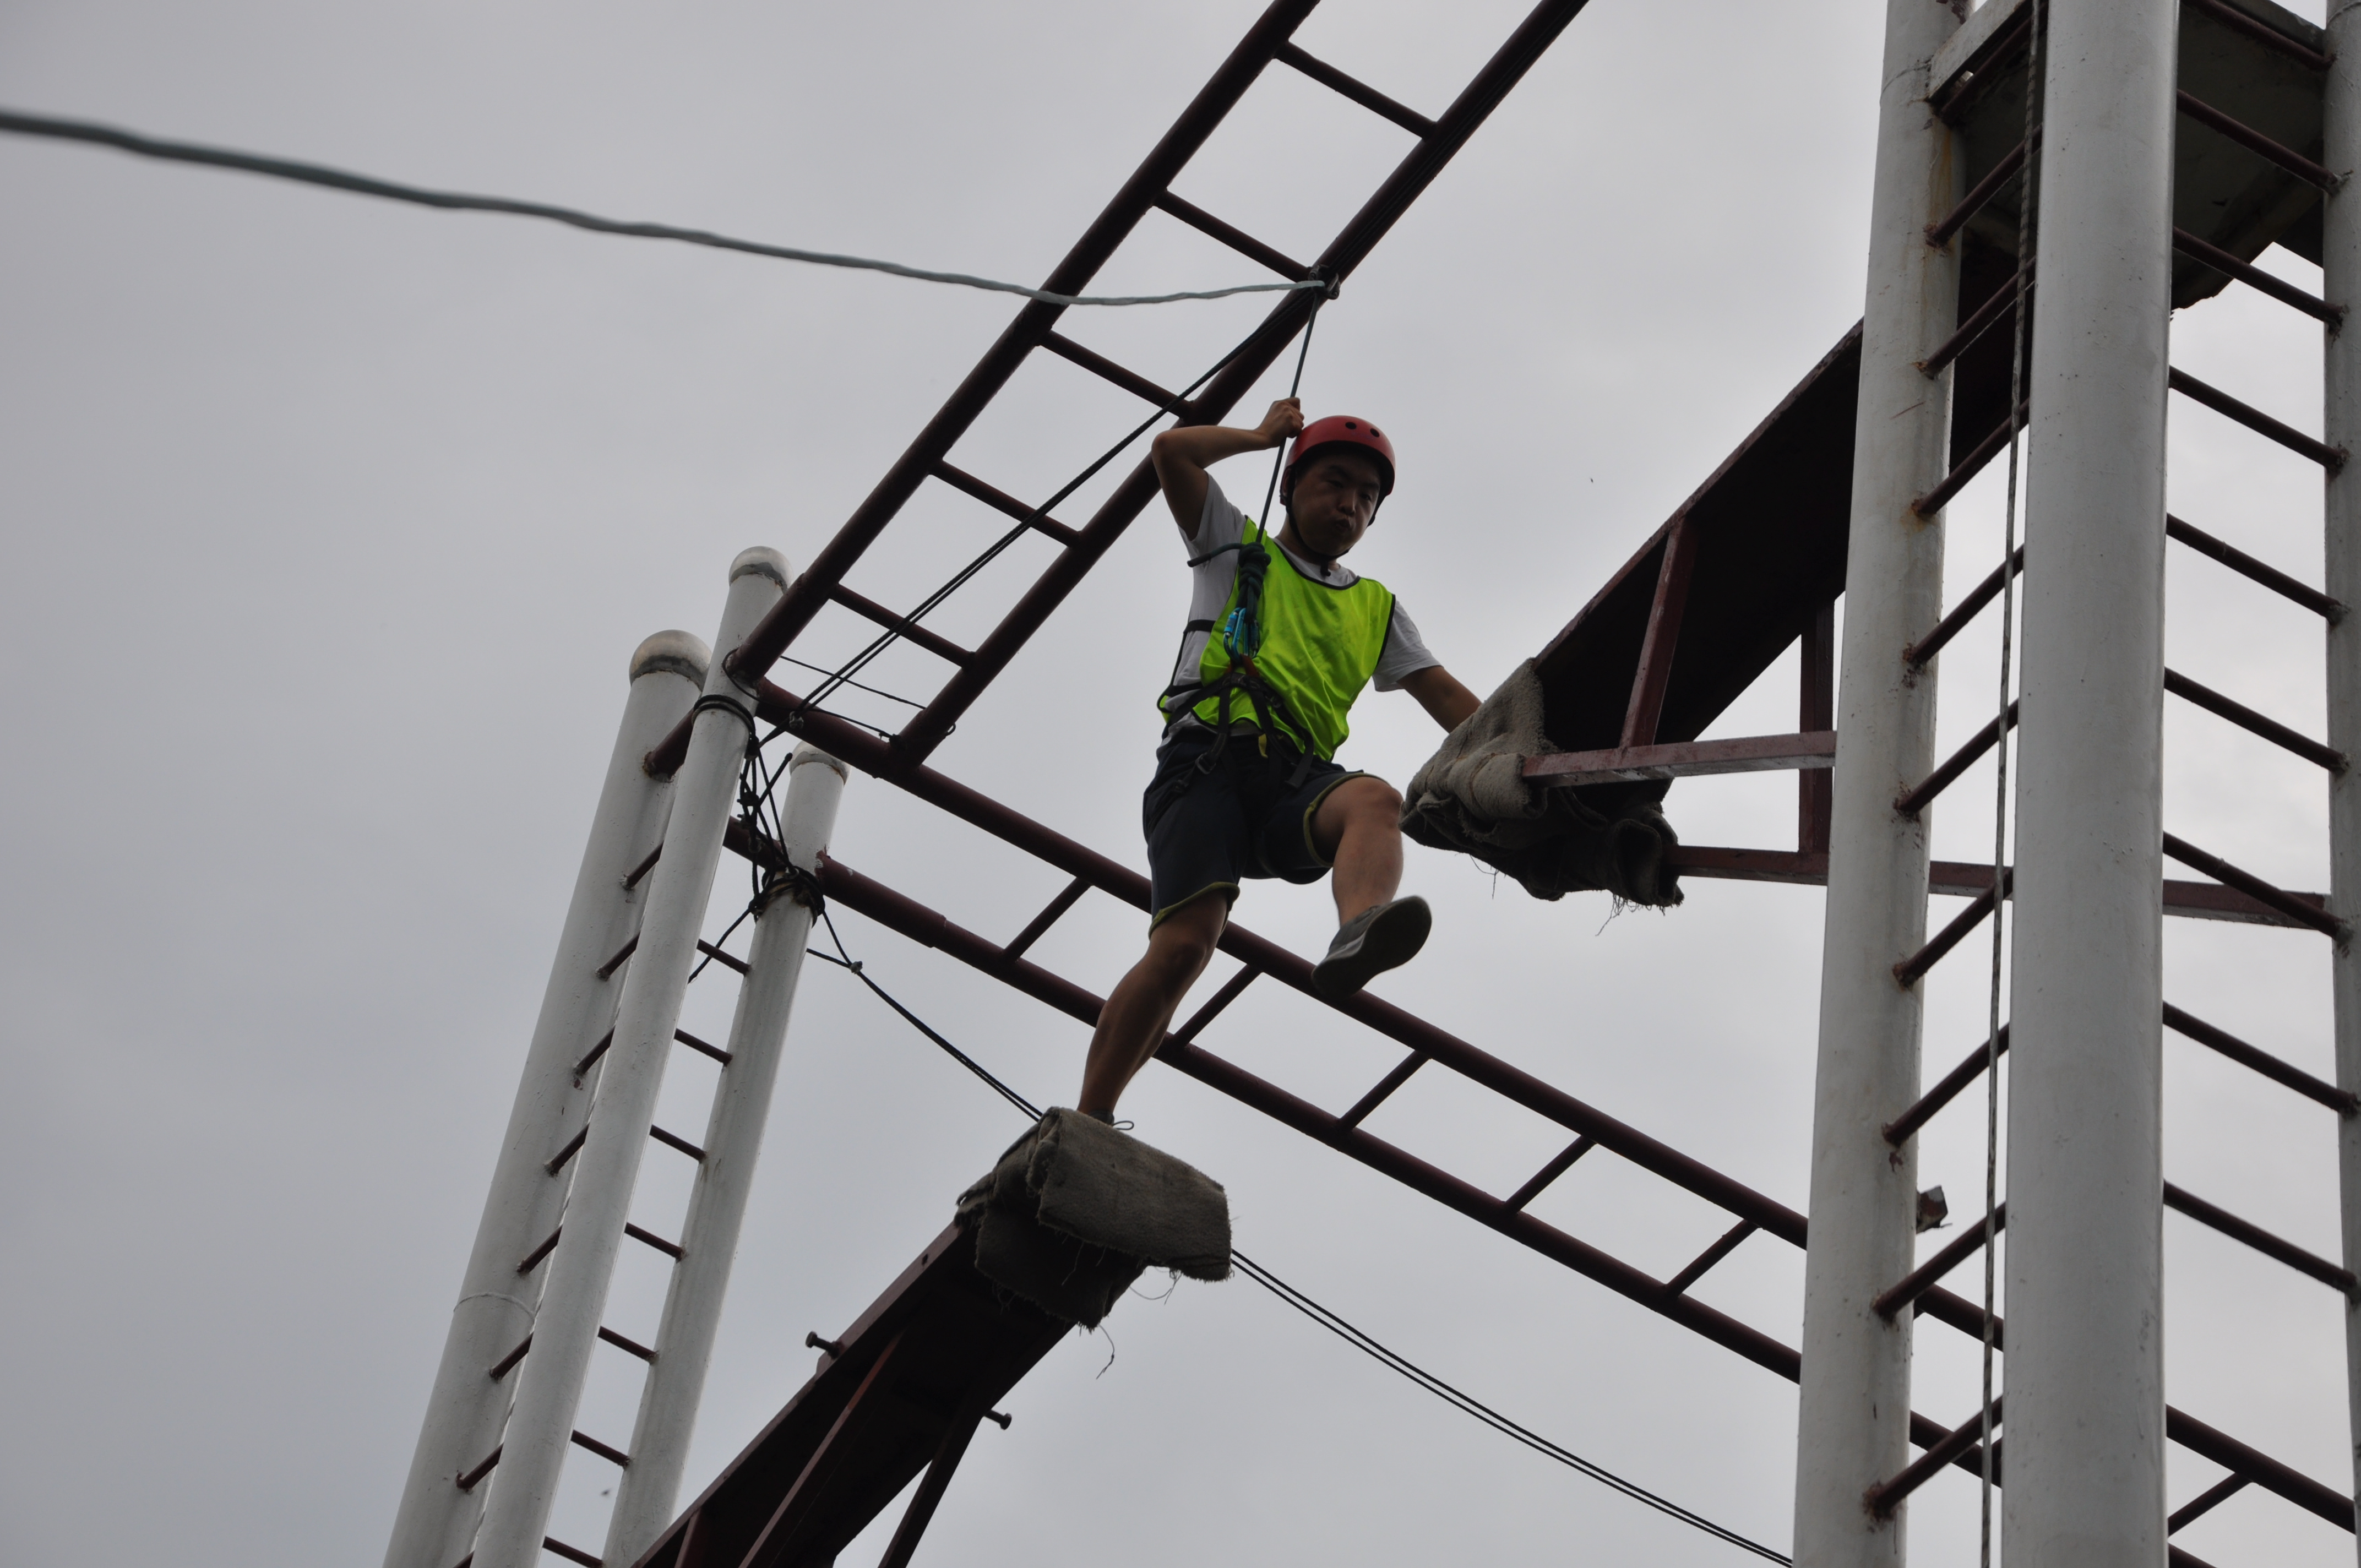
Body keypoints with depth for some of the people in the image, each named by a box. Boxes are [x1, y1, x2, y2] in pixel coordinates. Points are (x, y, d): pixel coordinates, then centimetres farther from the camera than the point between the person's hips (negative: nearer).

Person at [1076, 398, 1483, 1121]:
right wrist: (1265, 434, 24)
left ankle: (1355, 937, -65)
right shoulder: (1237, 550, 22)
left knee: (1374, 799, -34)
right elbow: (1173, 450, 9)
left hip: (1296, 782, 3)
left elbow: (1446, 697, 23)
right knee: (1185, 943, -23)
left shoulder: (1377, 608, 31)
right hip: (1206, 762, -3)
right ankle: (1085, 1126, -18)